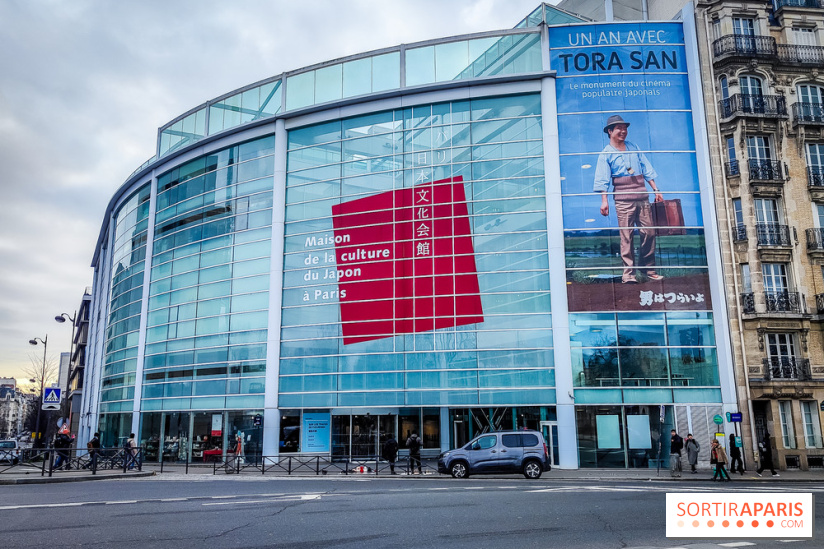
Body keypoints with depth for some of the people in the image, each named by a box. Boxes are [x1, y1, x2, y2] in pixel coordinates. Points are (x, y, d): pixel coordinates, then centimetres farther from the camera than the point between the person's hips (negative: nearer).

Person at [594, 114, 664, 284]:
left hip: (642, 198, 5)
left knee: (649, 233, 4)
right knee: (626, 236, -6)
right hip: (623, 200, -5)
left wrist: (656, 190, 12)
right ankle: (628, 273, -4)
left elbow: (647, 170, 18)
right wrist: (604, 200, -16)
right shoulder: (606, 154, 3)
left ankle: (649, 270, 14)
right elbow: (602, 179, -5)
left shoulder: (634, 148, 17)